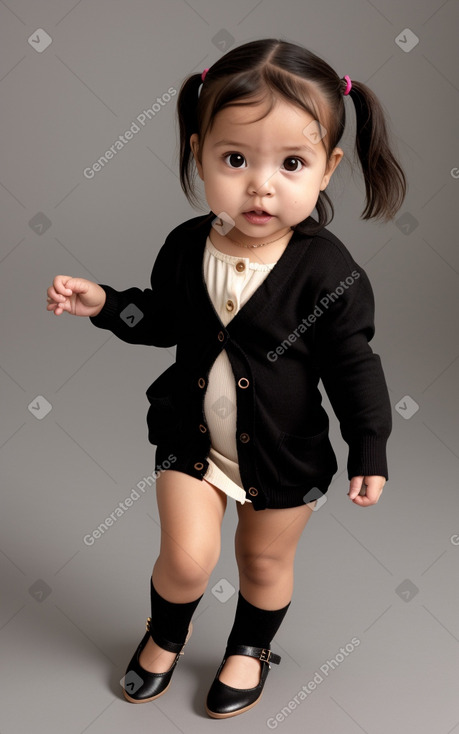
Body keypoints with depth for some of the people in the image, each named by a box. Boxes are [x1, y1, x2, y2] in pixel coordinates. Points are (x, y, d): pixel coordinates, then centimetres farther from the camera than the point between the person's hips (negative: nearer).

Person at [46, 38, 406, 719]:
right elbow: (163, 318, 7)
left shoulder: (329, 271, -20)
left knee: (266, 560, 17)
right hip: (194, 436, 2)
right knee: (186, 556, 0)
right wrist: (102, 302, -7)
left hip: (286, 451, -1)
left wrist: (370, 448, -9)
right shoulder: (187, 247, -11)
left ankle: (250, 645, 48)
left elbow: (352, 363, -11)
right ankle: (166, 634, 35)